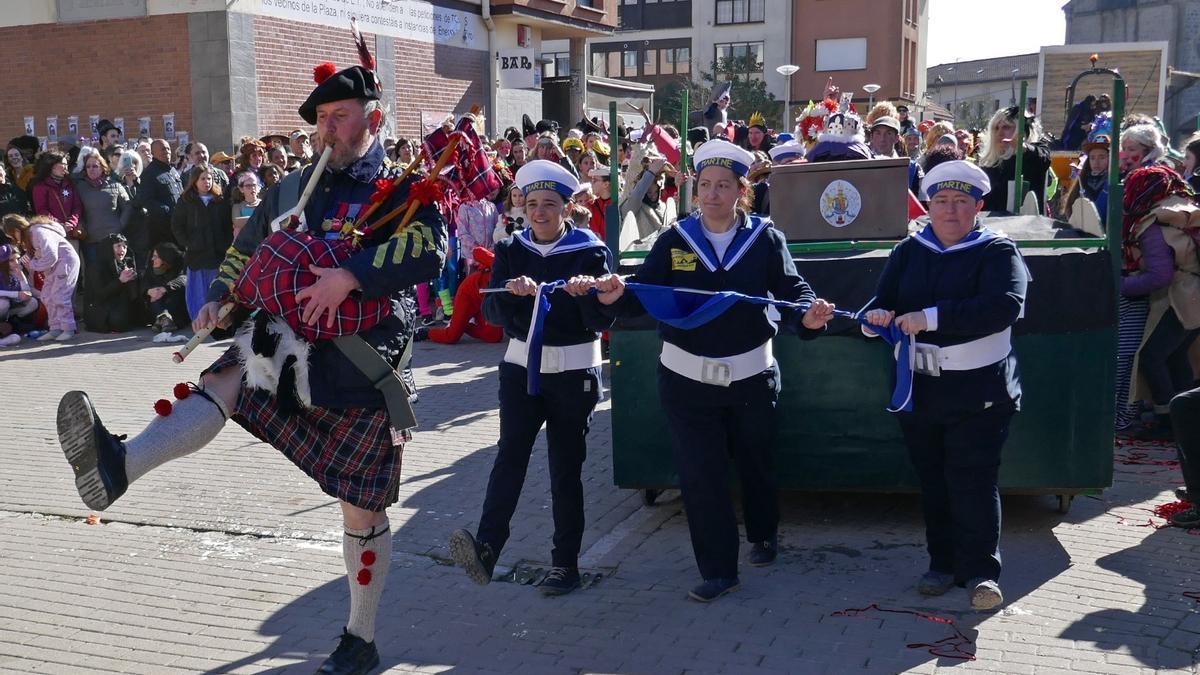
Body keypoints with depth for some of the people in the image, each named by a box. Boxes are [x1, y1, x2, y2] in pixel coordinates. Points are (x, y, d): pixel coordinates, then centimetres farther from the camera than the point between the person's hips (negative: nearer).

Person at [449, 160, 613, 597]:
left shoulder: (590, 252, -4)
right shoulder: (511, 251, 4)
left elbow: (603, 321, -10)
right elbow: (492, 312, -7)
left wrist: (586, 294, -30)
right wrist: (510, 291, -28)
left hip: (574, 372, -2)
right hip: (521, 367, 2)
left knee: (566, 467, 3)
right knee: (510, 454, -14)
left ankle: (566, 562, 11)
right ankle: (486, 548, -25)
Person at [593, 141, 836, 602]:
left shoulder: (765, 239, -4)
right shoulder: (674, 240, -2)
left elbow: (791, 289, -11)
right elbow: (645, 297, -9)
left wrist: (807, 316, -33)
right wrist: (618, 296, -32)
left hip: (751, 376, 0)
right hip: (687, 378, 0)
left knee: (755, 462, 19)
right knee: (700, 475, 1)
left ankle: (763, 534, 47)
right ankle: (718, 569, 12)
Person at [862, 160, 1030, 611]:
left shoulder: (997, 252, -5)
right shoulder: (908, 253, 10)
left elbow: (1005, 306, -22)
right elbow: (881, 300, 5)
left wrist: (931, 317, -27)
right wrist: (877, 315, -22)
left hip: (977, 390, -5)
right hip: (918, 387, 5)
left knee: (973, 480, -5)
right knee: (932, 480, 12)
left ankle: (980, 570, 5)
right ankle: (943, 562, 24)